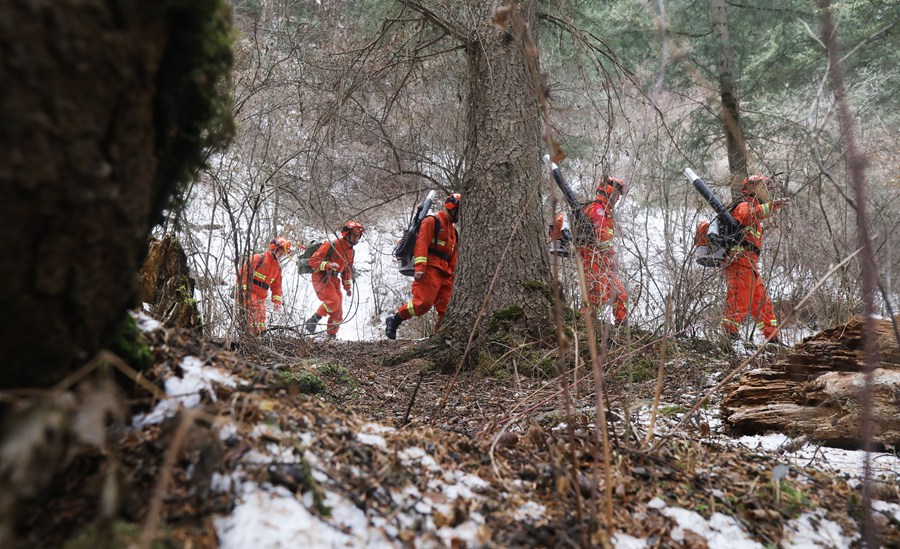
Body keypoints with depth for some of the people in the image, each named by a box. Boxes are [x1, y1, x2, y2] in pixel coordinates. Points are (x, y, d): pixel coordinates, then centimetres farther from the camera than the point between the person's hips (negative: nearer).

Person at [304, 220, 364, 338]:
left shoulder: (350, 251, 11)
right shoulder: (331, 245, -15)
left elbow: (347, 270, 25)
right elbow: (313, 260, -17)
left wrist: (348, 287, 19)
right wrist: (328, 265, -31)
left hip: (333, 280, 8)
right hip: (321, 278, -8)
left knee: (338, 311, 3)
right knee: (333, 300, -27)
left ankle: (331, 335, 16)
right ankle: (313, 320, -9)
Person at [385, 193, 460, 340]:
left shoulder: (452, 230, 28)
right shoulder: (432, 221, 0)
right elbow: (421, 243, -13)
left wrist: (452, 275, 20)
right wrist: (420, 267, -24)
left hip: (445, 274, 9)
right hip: (430, 270, -9)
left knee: (446, 309, -1)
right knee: (423, 303, -19)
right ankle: (394, 321, -3)